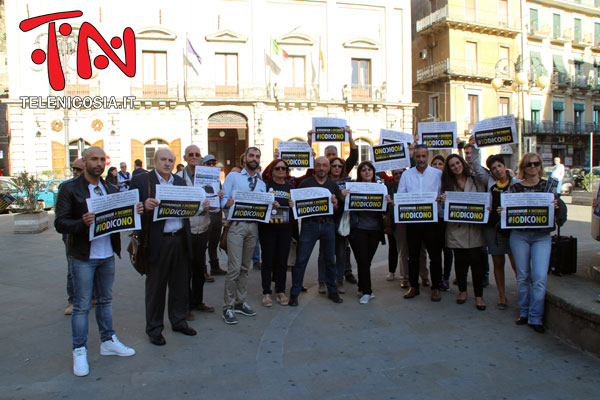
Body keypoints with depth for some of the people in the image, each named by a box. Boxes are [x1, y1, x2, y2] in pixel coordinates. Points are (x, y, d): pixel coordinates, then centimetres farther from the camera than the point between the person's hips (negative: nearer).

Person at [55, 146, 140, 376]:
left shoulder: (111, 190, 9)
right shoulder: (69, 189, -7)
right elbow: (60, 223, -12)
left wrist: (133, 212, -11)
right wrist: (82, 223, -30)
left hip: (107, 254, 5)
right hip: (83, 257, -5)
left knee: (106, 300, 16)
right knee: (82, 305, 3)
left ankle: (108, 342, 29)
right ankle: (79, 351, 17)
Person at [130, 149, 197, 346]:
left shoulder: (180, 181, 14)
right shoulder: (141, 180, -2)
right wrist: (145, 205, -27)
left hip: (180, 240, 5)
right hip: (157, 242, -4)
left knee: (181, 283, 14)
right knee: (155, 286, 6)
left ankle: (179, 321, 30)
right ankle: (154, 328, 21)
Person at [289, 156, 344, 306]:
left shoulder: (333, 186, 12)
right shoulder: (305, 183, 3)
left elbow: (341, 209, 12)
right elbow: (297, 203, 1)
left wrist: (336, 205, -9)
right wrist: (295, 205, -21)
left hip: (328, 225, 3)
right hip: (309, 224, -3)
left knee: (330, 260, 11)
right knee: (301, 259, -2)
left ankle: (332, 291, 26)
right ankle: (294, 293, 9)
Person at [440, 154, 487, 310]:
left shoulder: (476, 180, 6)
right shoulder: (447, 184, 8)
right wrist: (443, 200, -12)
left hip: (474, 226, -1)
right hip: (455, 228, 1)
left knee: (475, 260, -2)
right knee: (460, 260, 7)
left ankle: (479, 295, 9)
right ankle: (462, 290, 25)